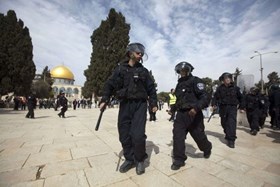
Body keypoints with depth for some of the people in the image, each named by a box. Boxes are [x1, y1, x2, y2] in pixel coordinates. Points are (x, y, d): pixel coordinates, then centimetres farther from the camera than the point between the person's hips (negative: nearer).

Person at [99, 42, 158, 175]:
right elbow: (109, 85, 6)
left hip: (140, 105, -1)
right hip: (125, 105, 1)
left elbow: (151, 88, 11)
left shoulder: (143, 71, 11)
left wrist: (154, 103, 2)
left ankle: (140, 160, 17)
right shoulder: (120, 69, 8)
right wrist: (104, 100, -5)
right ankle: (129, 159, 26)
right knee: (124, 135, 5)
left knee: (138, 135, -9)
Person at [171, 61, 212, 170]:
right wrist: (173, 109, 22)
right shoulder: (179, 84, 15)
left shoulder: (195, 81, -7)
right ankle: (179, 160, 9)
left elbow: (205, 98, -17)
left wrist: (196, 108, -33)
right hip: (180, 114, 5)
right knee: (177, 136, -5)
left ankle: (207, 149, 46)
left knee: (199, 136, 13)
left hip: (193, 114, -5)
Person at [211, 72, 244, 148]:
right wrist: (214, 104, -16)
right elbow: (215, 97, -1)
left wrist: (241, 107, 11)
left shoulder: (235, 88, 2)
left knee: (232, 123, -11)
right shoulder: (220, 88, -1)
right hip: (223, 108, 1)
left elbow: (240, 97, 11)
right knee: (224, 123, 12)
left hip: (232, 107, -1)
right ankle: (228, 134, 38)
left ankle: (231, 140, -6)